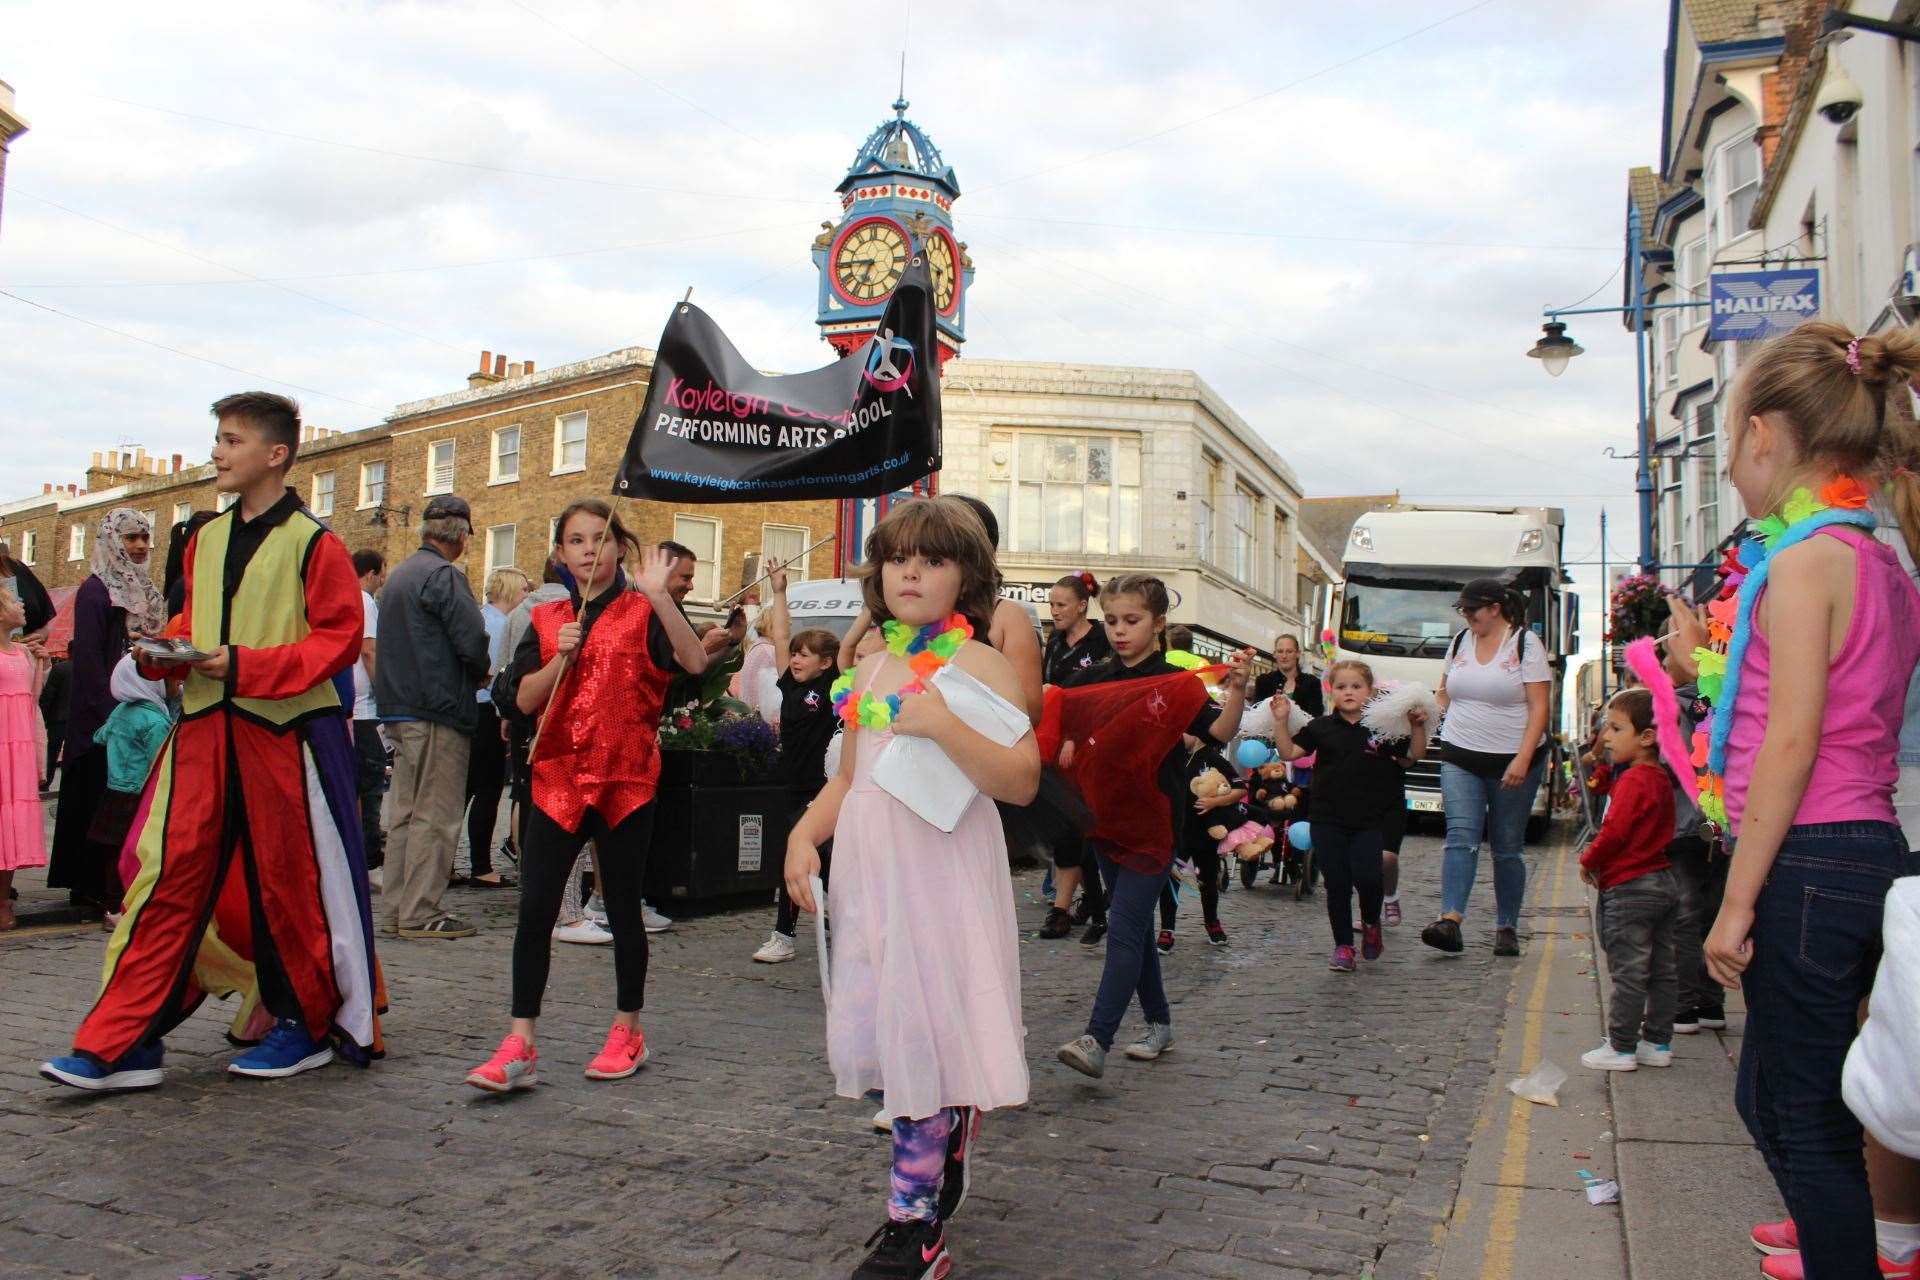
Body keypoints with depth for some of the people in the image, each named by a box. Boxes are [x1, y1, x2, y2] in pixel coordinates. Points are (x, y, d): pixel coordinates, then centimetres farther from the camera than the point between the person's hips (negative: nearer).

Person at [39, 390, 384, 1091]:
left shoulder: (313, 542, -6)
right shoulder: (206, 539, 14)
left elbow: (339, 638, -11)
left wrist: (247, 665, -18)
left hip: (287, 733, -6)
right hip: (203, 728, 6)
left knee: (292, 883, 5)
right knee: (168, 877, 2)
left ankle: (312, 1026, 23)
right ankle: (118, 1044, 7)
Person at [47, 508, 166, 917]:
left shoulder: (144, 590, 15)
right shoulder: (95, 591, -8)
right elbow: (88, 658, -14)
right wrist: (109, 715, -19)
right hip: (107, 715, -7)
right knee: (104, 802, -2)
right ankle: (98, 892, 5)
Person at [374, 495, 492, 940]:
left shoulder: (399, 574, 17)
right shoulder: (444, 575, -12)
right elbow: (472, 641, -18)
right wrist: (480, 675, 1)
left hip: (398, 708, 9)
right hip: (438, 709, -9)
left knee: (405, 812, 13)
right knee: (435, 815, -4)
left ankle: (396, 908, 18)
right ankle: (420, 913, -2)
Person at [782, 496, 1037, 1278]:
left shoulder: (979, 664, -6)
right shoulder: (871, 670, 15)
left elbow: (1022, 781, -16)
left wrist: (943, 726, -27)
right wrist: (804, 834, 5)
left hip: (941, 872, -7)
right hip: (868, 873, 7)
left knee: (928, 1037, -5)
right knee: (888, 1035, 11)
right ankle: (926, 1205, 27)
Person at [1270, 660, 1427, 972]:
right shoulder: (1322, 727, 3)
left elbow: (1413, 756, 7)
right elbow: (1289, 752, 2)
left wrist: (1418, 727, -6)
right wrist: (1280, 721, -8)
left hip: (1370, 820, -1)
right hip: (1329, 820, 1)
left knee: (1366, 876, -14)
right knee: (1336, 885, 3)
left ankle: (1371, 923, 18)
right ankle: (1343, 946, 16)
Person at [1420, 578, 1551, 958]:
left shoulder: (1526, 644, -4)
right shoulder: (1460, 642, 12)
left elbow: (1539, 708, -10)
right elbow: (1445, 693, 23)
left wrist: (1522, 759, -18)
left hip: (1512, 761, -3)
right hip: (1460, 759, 3)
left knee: (1507, 848, 5)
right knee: (1461, 837, -12)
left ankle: (1506, 928, 15)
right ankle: (1450, 921, -23)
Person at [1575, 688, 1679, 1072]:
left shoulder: (1634, 780, -18)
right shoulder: (1660, 778, 12)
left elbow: (1615, 831, -22)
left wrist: (1589, 861, -7)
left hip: (1630, 887, -10)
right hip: (1663, 881, 10)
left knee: (1628, 972, -3)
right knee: (1661, 970, 14)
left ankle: (1621, 1048, 3)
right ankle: (1658, 1043, 22)